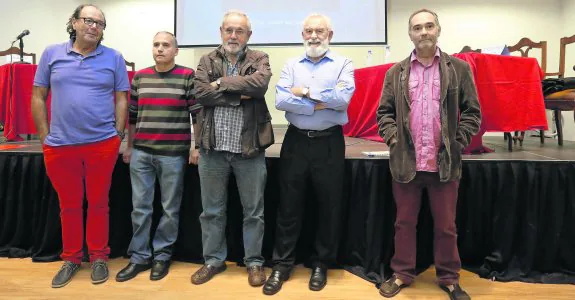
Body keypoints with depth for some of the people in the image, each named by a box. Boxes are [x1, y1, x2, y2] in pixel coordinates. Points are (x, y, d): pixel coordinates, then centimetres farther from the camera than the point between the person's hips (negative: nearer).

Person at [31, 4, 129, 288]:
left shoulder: (114, 58, 2)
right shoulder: (51, 54, 5)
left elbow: (121, 99, 3)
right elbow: (38, 97, 7)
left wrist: (118, 135, -2)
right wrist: (45, 136, 3)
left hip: (102, 144, -1)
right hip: (60, 145, 2)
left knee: (98, 203, 9)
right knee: (69, 206, 13)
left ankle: (98, 257, 24)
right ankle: (71, 259, 29)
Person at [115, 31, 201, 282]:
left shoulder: (188, 76, -2)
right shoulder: (140, 77, 11)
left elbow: (198, 114, -3)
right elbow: (132, 115, 15)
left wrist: (196, 146, -7)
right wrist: (129, 146, 15)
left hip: (173, 153, -3)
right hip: (141, 152, 4)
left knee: (170, 209, 7)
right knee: (140, 207, 8)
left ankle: (162, 255, 23)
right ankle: (139, 256, 22)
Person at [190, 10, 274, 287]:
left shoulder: (259, 59, 4)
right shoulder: (207, 61, 8)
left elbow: (260, 84, -17)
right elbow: (201, 92, -9)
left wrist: (222, 83, -9)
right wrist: (240, 94, -13)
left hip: (250, 149, -1)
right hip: (213, 148, 2)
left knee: (253, 211, 9)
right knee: (212, 211, 13)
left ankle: (254, 262, 26)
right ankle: (213, 260, 30)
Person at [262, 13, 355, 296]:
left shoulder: (343, 64, 2)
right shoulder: (291, 65, 8)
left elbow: (343, 97, -16)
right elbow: (280, 100, -8)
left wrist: (305, 91, -10)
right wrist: (320, 103, -13)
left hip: (329, 142, -1)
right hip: (296, 141, 2)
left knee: (328, 206, 8)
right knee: (289, 205, 8)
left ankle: (321, 263, 27)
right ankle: (282, 264, 22)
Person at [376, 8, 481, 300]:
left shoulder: (459, 68, 4)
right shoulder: (396, 73, 7)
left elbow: (472, 111, 4)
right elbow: (384, 112, 8)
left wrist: (457, 143, -5)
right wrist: (393, 139, -4)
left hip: (445, 163, 0)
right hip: (406, 161, 1)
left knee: (446, 226, 11)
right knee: (404, 223, 12)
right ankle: (402, 274, 28)